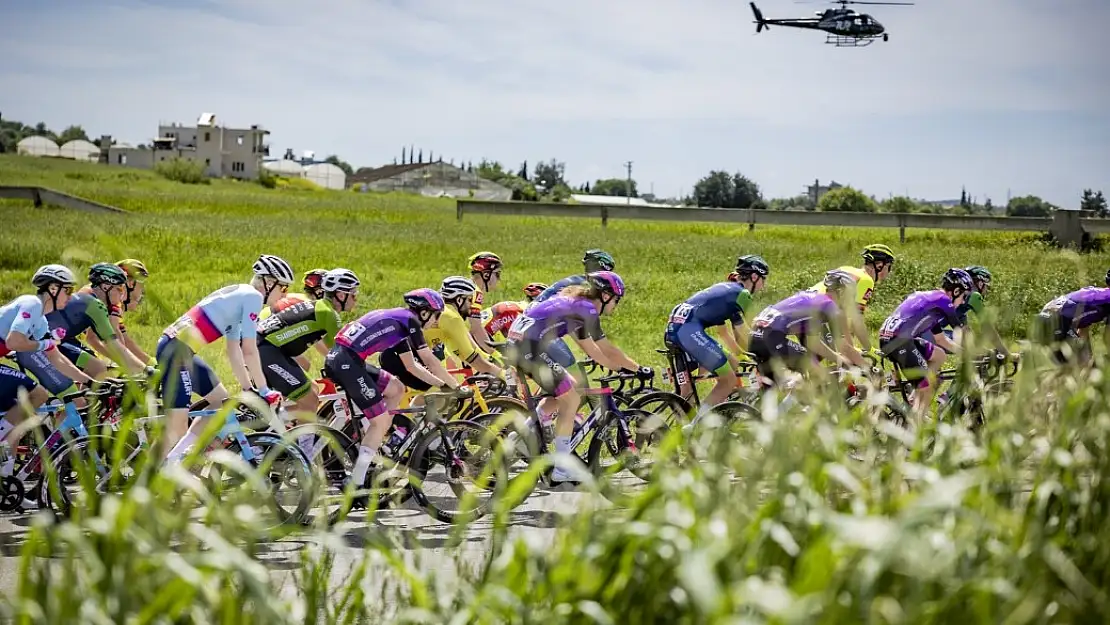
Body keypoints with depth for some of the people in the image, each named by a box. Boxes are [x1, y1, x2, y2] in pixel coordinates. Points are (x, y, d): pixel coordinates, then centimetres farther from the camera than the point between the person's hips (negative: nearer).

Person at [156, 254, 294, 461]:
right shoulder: (252, 296, -7)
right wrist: (264, 390, -2)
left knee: (221, 401, 18)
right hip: (177, 350, -10)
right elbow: (249, 350, -10)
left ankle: (173, 460, 15)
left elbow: (232, 350, 23)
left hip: (179, 349, 10)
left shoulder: (239, 297, 22)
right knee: (178, 425, -11)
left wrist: (248, 388, 21)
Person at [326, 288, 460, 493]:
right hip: (347, 363, -9)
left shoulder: (398, 319, 24)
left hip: (336, 359, 9)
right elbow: (430, 360, -2)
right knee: (381, 420, -2)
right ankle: (355, 486, -5)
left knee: (396, 389, 19)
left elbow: (411, 365, 29)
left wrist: (442, 384, 28)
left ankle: (373, 447, 19)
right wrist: (456, 387, 7)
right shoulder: (409, 320, -2)